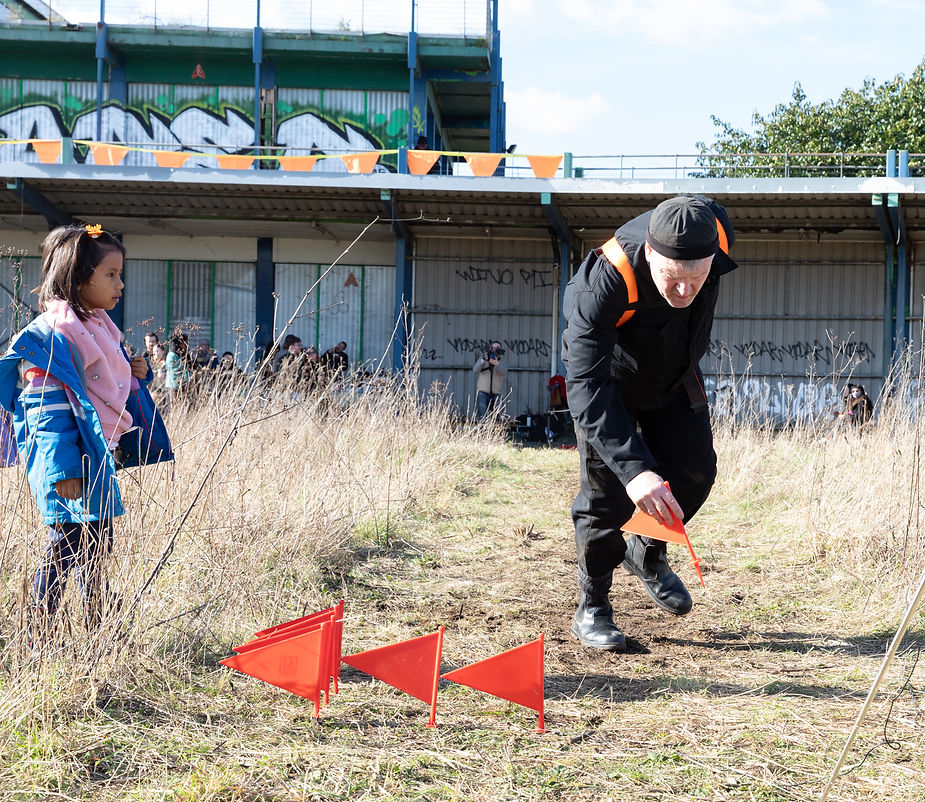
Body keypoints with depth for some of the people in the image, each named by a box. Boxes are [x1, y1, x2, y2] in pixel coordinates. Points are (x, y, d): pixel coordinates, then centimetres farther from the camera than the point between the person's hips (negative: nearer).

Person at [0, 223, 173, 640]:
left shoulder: (98, 326, 12)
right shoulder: (53, 333, -17)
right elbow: (48, 407, -21)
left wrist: (136, 373, 5)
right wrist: (61, 469, -24)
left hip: (99, 454, 10)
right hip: (70, 463, -10)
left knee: (96, 545, 16)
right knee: (66, 549, -4)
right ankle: (36, 640, 5)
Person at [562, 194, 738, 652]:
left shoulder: (717, 230, -30)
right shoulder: (605, 280, -44)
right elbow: (585, 386, -47)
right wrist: (633, 468, -58)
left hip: (675, 374, 5)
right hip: (607, 377, -5)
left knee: (695, 471, 4)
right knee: (608, 489, -8)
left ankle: (647, 555, 30)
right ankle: (592, 609, 9)